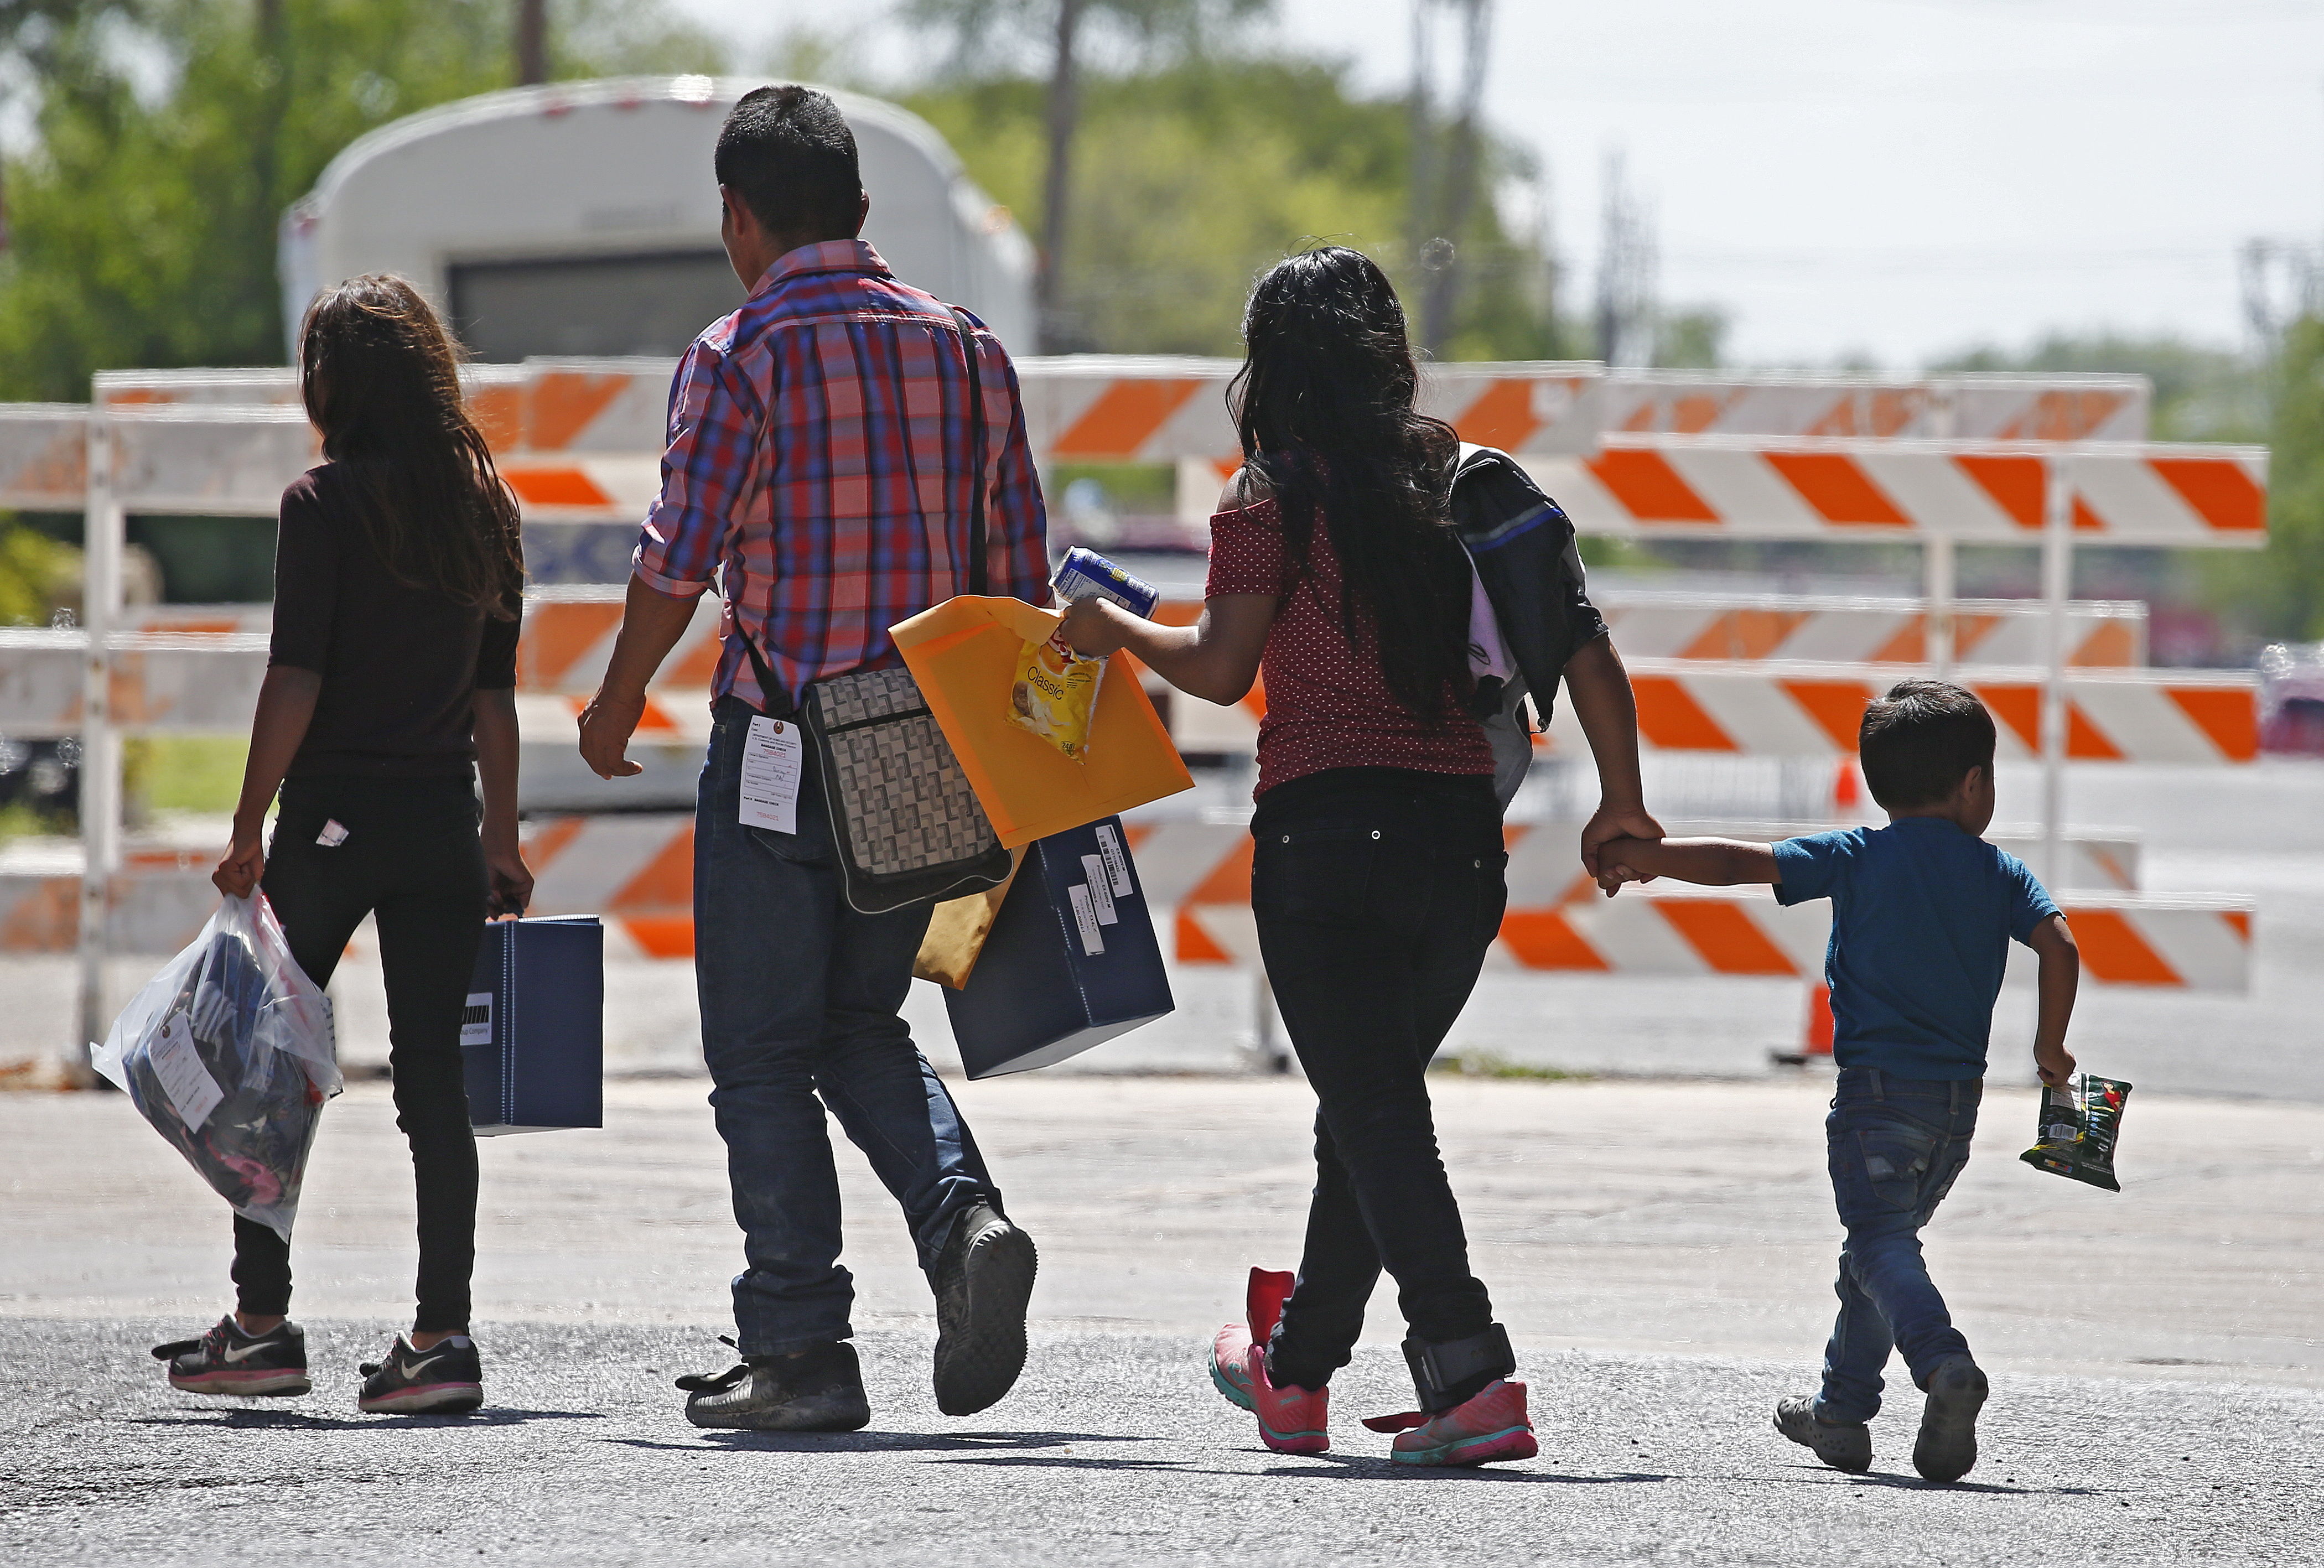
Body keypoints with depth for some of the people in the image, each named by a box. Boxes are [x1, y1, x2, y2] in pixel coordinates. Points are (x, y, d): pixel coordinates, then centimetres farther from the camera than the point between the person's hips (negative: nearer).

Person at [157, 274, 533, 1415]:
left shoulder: (324, 505, -8)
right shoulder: (484, 506, 9)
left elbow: (296, 682, -12)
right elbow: (496, 695, 11)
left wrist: (249, 832, -7)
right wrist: (503, 839, 16)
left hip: (334, 815, -5)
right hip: (444, 821, 5)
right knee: (433, 1075, 3)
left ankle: (262, 1322, 8)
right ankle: (442, 1334, -2)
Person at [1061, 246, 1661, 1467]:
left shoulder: (1274, 496, -3)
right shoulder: (1459, 478, 9)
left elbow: (1223, 666, -8)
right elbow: (1582, 642, 3)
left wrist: (1116, 632, 10)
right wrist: (1621, 802, 7)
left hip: (1327, 828, -5)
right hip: (1461, 835, 5)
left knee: (1375, 1113, -5)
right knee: (1373, 1102, 19)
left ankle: (1471, 1375, -22)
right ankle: (1295, 1371, 33)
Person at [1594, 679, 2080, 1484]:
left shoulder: (1858, 857, 0)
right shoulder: (2000, 873, 7)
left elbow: (1740, 863, -4)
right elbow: (2059, 945, -4)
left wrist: (1642, 856, 6)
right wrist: (2050, 1046, 8)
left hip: (1878, 1083, -5)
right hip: (1960, 1099, 5)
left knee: (1884, 1245, -11)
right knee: (1880, 1242, 20)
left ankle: (1944, 1364, -37)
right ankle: (1841, 1410, 27)